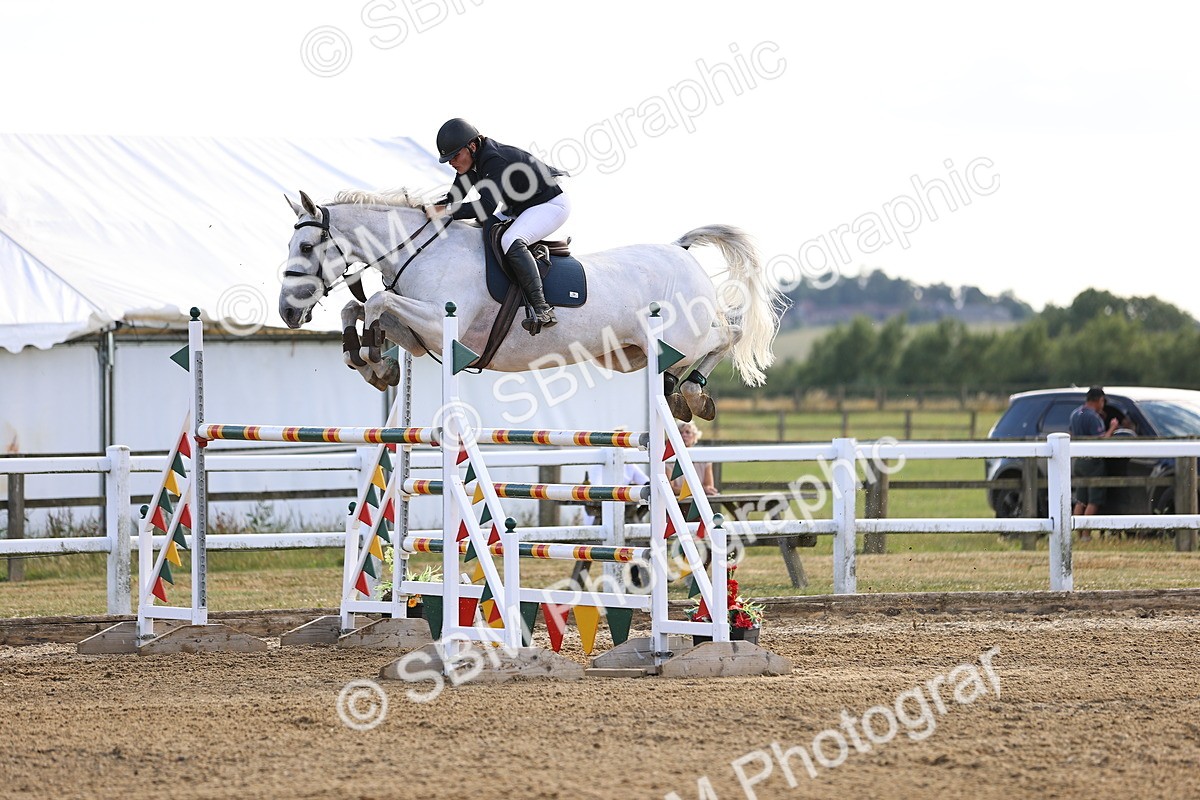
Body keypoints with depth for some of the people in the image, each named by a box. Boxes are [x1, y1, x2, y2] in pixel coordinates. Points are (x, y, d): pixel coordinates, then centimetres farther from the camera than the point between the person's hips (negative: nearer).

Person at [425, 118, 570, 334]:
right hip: (519, 208, 11)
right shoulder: (471, 161, -1)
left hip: (551, 204, -11)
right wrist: (427, 209, -11)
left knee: (511, 241, -33)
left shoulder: (495, 161, -31)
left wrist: (445, 211, -41)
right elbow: (453, 199, 7)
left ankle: (542, 308, -38)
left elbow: (487, 207, -40)